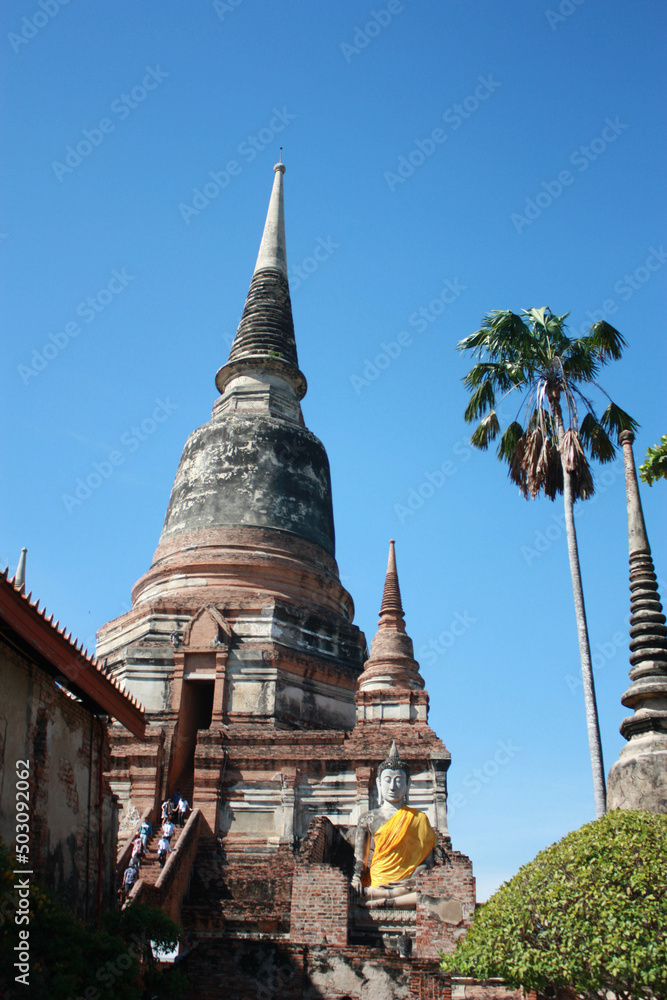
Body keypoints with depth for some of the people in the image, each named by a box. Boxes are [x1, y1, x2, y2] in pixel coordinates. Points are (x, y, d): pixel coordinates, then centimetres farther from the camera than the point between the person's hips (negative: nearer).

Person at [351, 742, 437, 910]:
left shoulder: (419, 818, 14)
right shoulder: (368, 818, 16)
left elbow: (427, 860, 6)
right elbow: (359, 858, 11)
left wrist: (412, 880, -13)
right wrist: (356, 877, -12)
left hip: (406, 883, 1)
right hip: (375, 883, -1)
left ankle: (378, 900, -27)